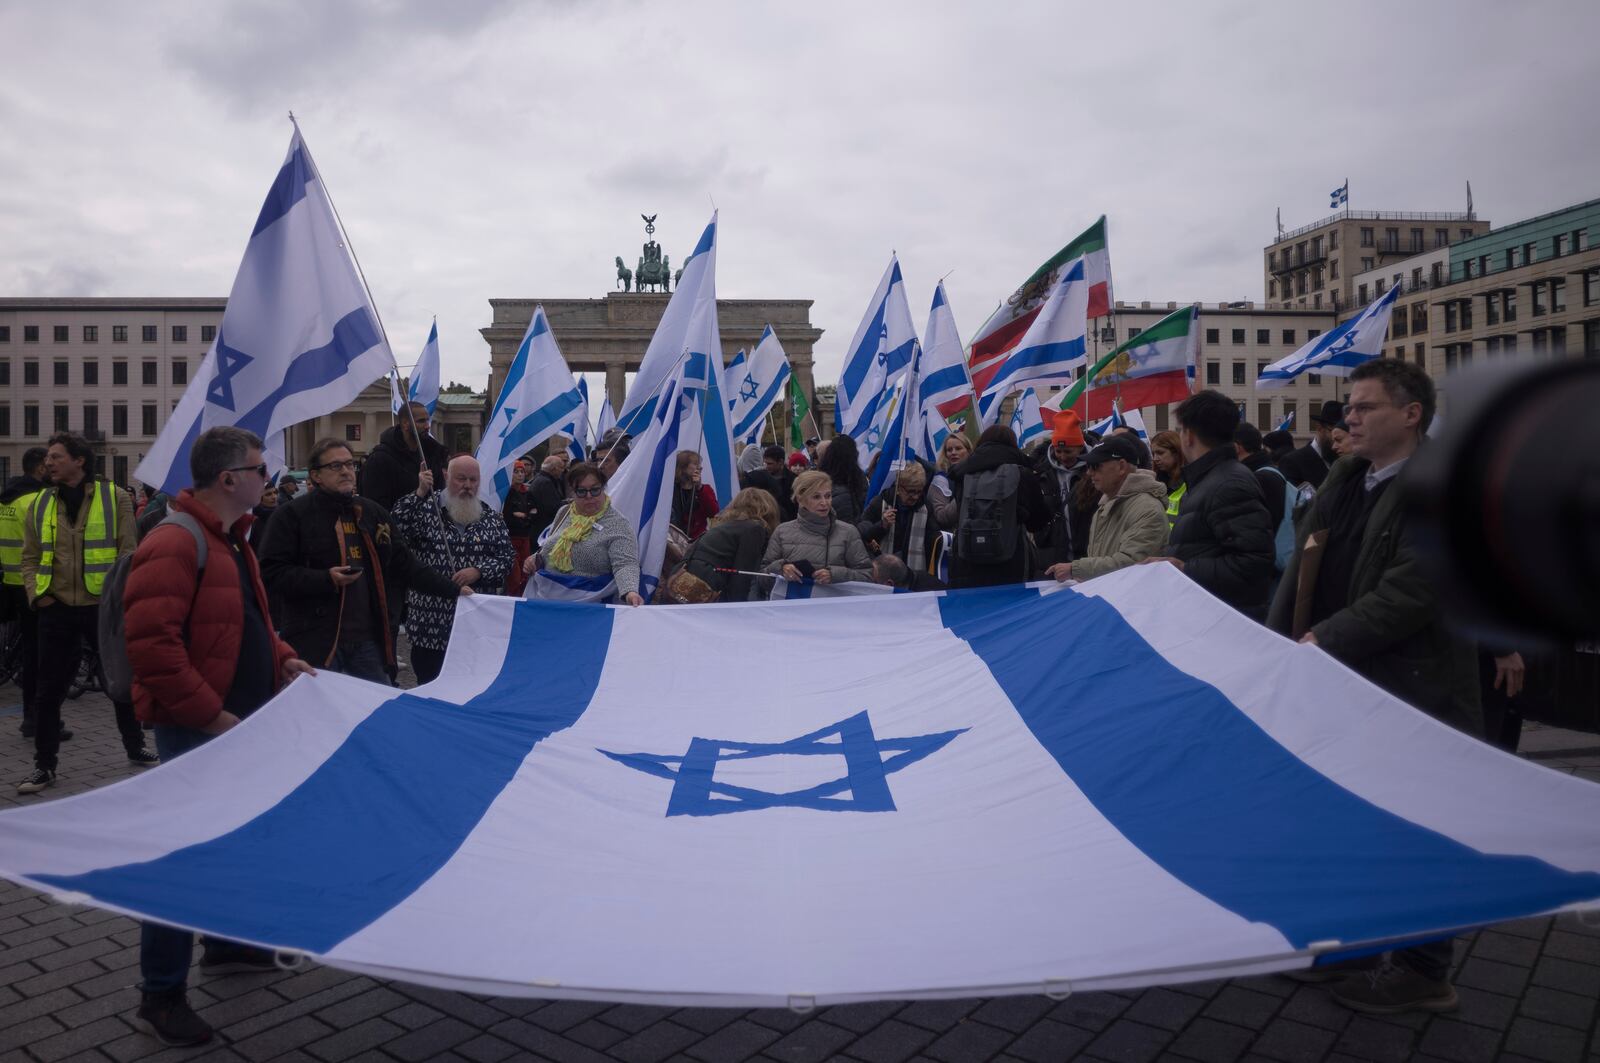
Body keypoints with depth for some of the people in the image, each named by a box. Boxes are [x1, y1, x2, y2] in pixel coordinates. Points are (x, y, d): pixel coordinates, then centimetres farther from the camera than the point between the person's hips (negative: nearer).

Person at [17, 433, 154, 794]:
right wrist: (36, 594, -3)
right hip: (57, 610, 3)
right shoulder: (40, 504, 7)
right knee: (48, 691, 7)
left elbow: (128, 551, -3)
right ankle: (44, 765, 19)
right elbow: (30, 557, 11)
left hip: (104, 608, -2)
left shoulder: (114, 497, -3)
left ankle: (136, 749, 26)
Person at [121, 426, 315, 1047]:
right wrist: (209, 714, -24)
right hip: (196, 732, -10)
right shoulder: (174, 545, -20)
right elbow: (151, 643, -26)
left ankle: (226, 944, 39)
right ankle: (160, 996, 12)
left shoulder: (230, 540, 13)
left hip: (241, 723, 10)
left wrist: (280, 659, 10)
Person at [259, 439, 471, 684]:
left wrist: (453, 589, 11)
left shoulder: (373, 512, 14)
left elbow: (405, 565, 16)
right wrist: (327, 579, -20)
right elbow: (272, 573, -8)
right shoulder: (292, 515, -3)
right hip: (316, 642, -5)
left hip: (369, 639, 5)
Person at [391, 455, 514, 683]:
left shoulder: (492, 519, 8)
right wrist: (419, 494, -22)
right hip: (430, 624, -2)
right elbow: (395, 528, -15)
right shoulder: (425, 510, 2)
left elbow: (507, 558, 4)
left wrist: (479, 571, -13)